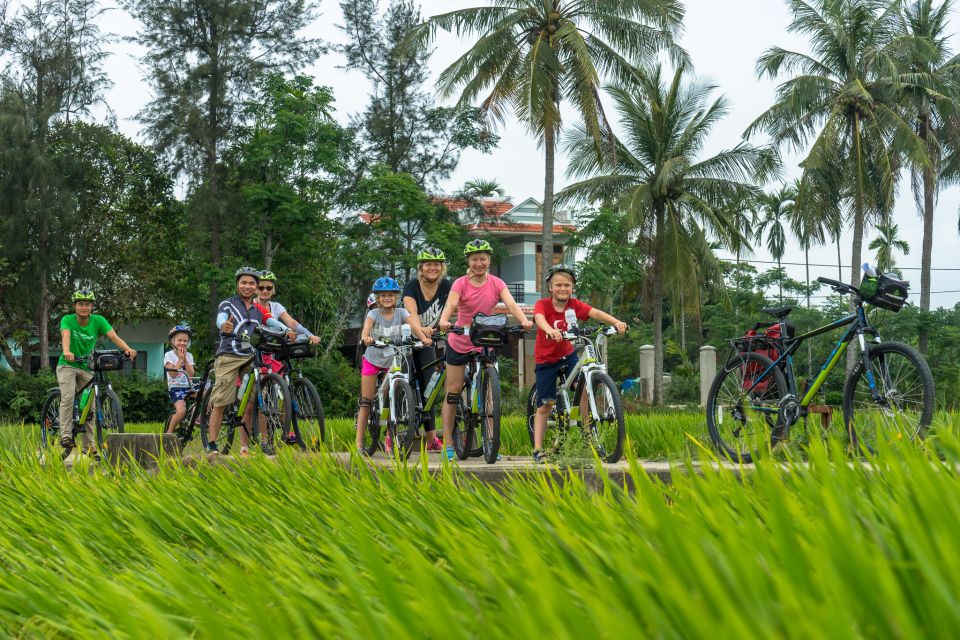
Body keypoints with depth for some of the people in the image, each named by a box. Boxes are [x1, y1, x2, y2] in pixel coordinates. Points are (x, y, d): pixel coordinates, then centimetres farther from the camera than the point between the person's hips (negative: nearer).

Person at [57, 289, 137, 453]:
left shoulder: (98, 320, -10)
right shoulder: (68, 320, -15)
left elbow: (113, 336, -23)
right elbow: (66, 336, -34)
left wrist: (127, 349, -42)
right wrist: (67, 352, -55)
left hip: (86, 367, 3)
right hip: (67, 365, -3)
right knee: (68, 397, -24)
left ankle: (88, 446, 8)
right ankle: (66, 436, -20)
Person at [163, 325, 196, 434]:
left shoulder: (189, 356, 11)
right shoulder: (169, 355, -2)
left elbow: (191, 374, -2)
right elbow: (173, 374, -14)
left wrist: (185, 359, -7)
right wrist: (180, 359, -11)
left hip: (188, 387, 5)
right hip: (175, 388, -5)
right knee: (181, 411, -30)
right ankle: (169, 432, -10)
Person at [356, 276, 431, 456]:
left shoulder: (401, 313, -7)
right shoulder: (373, 314, -10)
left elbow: (413, 326, -24)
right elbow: (367, 326, -31)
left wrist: (424, 338, -43)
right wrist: (365, 337, -54)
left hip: (393, 361, 1)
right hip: (372, 360, -1)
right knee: (366, 401, -2)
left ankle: (389, 441, 8)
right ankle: (359, 442, -1)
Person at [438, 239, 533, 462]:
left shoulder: (496, 284, -5)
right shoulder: (461, 283, -10)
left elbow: (511, 304, -19)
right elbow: (451, 304, -27)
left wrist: (524, 320, -39)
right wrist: (444, 321, -49)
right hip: (459, 343, -1)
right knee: (453, 391, 2)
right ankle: (448, 444, 7)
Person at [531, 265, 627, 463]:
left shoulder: (574, 304, -9)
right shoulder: (543, 304, -17)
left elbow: (595, 313, -24)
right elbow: (539, 318, -40)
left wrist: (615, 322, -43)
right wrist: (550, 330, -63)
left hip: (567, 354, 2)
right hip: (546, 359, -2)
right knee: (544, 406, -1)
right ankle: (537, 449, 6)